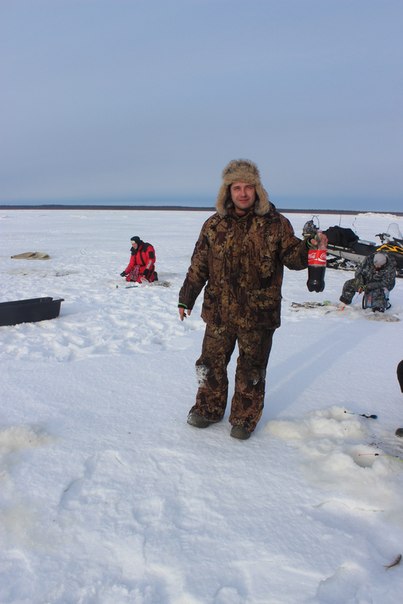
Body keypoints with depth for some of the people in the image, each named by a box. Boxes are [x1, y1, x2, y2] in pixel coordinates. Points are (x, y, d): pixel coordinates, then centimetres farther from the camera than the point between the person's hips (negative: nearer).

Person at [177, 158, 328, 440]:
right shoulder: (214, 225, 3)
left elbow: (293, 257, 0)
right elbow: (199, 265, 8)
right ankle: (209, 408, 35)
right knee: (211, 363, 13)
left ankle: (245, 418, 29)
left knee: (251, 369, 10)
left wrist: (310, 246, -21)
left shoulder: (275, 223, -3)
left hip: (259, 312, -2)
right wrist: (186, 298, 10)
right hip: (219, 311, 2)